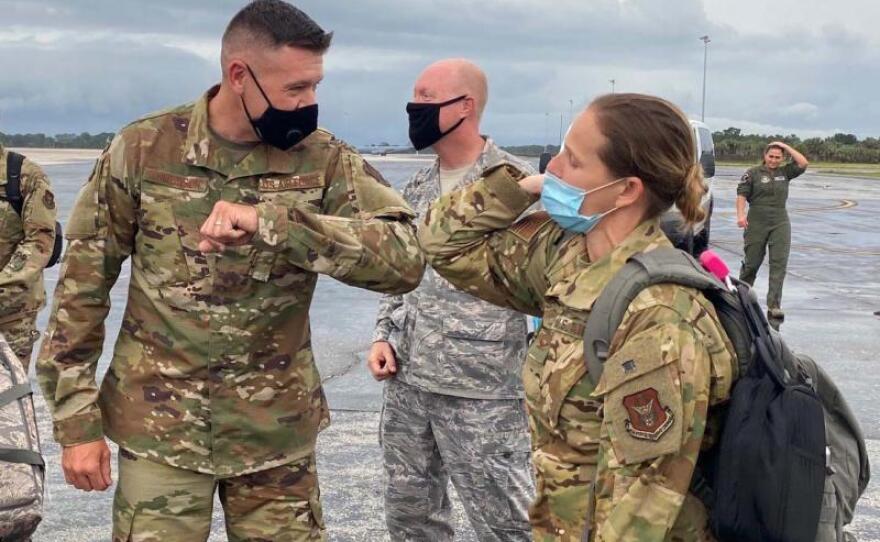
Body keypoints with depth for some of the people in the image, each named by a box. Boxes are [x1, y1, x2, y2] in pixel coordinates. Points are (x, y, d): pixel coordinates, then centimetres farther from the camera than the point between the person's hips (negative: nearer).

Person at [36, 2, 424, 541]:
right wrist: (77, 420, -2)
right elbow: (83, 284, 0)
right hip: (160, 428, -1)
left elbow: (404, 260, -22)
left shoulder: (326, 161, -7)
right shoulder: (144, 149, -7)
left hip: (278, 433, 1)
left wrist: (271, 222, -31)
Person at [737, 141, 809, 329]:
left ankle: (774, 306, -10)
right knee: (751, 263, 5)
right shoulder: (753, 173, 0)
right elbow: (741, 195, -6)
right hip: (756, 223, -2)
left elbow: (803, 163, 0)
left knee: (779, 264, -7)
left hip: (780, 224, 2)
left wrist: (786, 147, 0)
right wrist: (741, 215, -20)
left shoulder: (785, 172, 10)